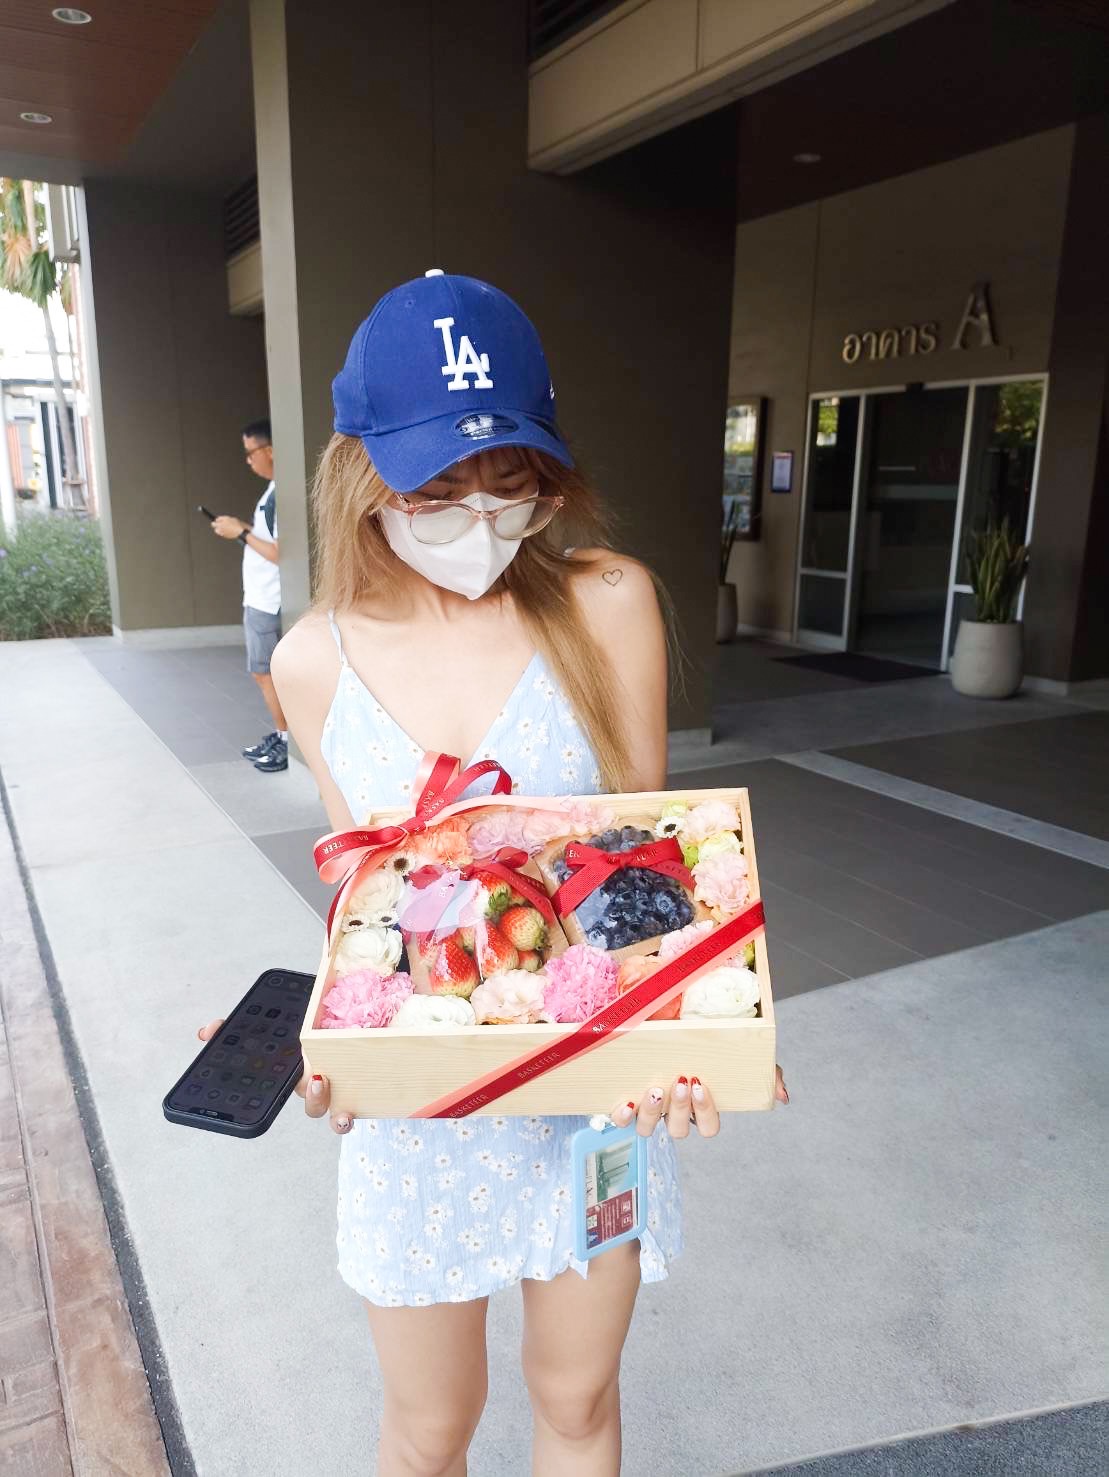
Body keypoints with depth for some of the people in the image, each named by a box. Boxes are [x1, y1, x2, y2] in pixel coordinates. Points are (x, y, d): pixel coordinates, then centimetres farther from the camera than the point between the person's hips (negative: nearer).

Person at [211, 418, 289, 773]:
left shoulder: (281, 493, -20)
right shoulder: (274, 489, 11)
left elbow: (281, 553, -23)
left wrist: (242, 534, -15)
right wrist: (243, 526, 9)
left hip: (268, 603, -10)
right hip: (260, 599, 10)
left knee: (265, 673, -1)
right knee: (266, 672, 15)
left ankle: (288, 742, 10)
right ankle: (280, 737, 24)